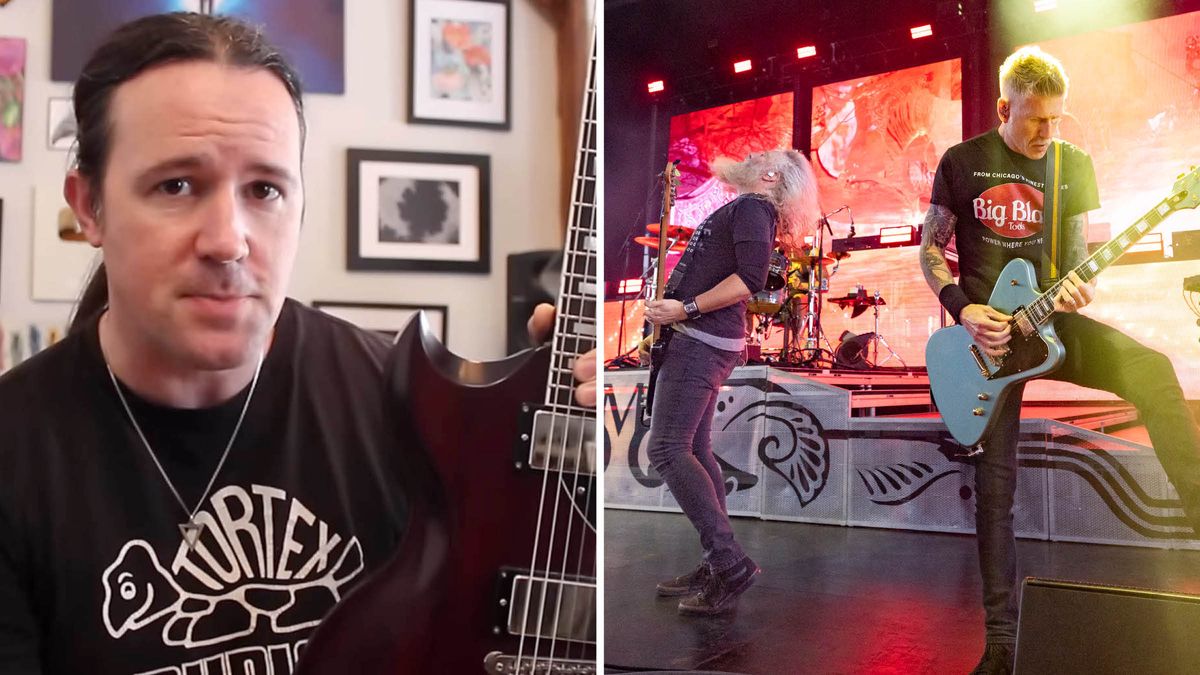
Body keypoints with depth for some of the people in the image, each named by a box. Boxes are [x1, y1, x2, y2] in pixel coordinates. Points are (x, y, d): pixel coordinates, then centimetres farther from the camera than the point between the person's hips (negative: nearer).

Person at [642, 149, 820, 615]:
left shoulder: (751, 207, -8)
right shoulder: (741, 209, 22)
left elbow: (750, 278, -22)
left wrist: (685, 309, -20)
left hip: (702, 340, -10)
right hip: (703, 341, 10)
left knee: (666, 449, -17)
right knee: (695, 451, 10)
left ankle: (730, 562, -19)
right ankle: (718, 568, 13)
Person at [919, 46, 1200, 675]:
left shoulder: (1073, 163, 5)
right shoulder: (962, 162, 0)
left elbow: (1081, 254, 9)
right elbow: (930, 249, 5)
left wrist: (1078, 288, -15)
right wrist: (964, 308, -11)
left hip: (1050, 320, 2)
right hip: (986, 330, -1)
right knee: (994, 486, -2)